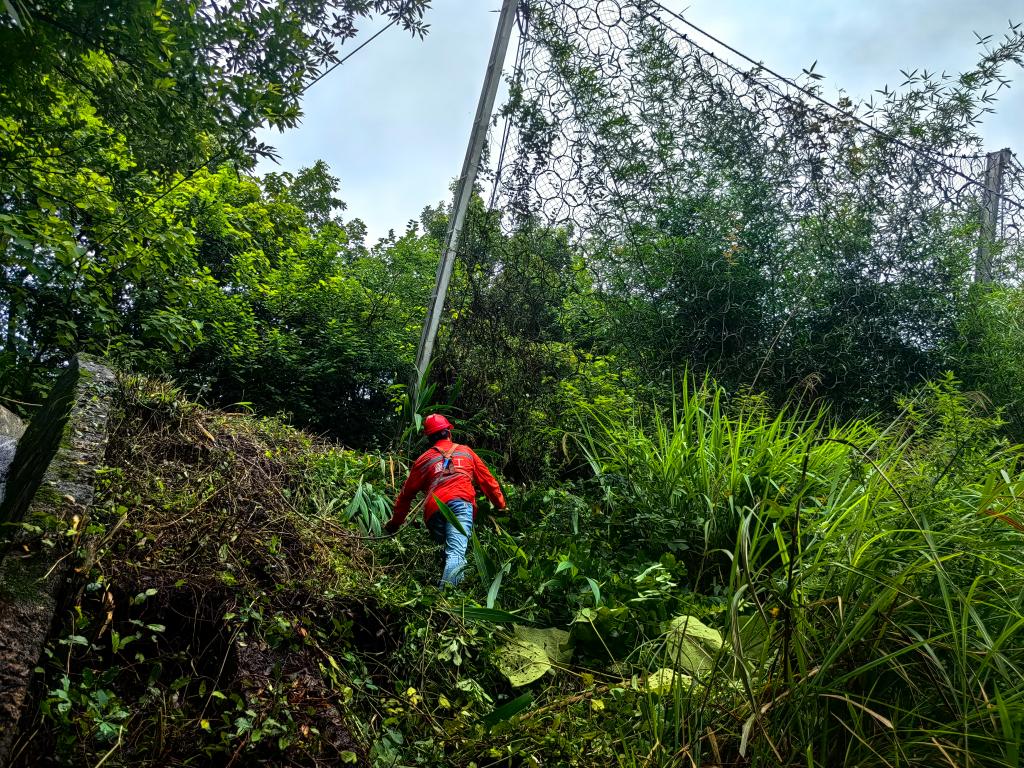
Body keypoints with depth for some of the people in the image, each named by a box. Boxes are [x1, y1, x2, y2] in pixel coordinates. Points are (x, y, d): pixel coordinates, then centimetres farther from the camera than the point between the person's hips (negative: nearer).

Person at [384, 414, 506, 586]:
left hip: (434, 511, 2)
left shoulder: (423, 460, 27)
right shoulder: (465, 451, 27)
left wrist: (394, 523, 36)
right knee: (455, 553, -19)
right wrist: (501, 506, 32)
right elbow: (487, 480, 26)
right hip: (461, 503, -2)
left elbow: (406, 494, 29)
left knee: (449, 550, 19)